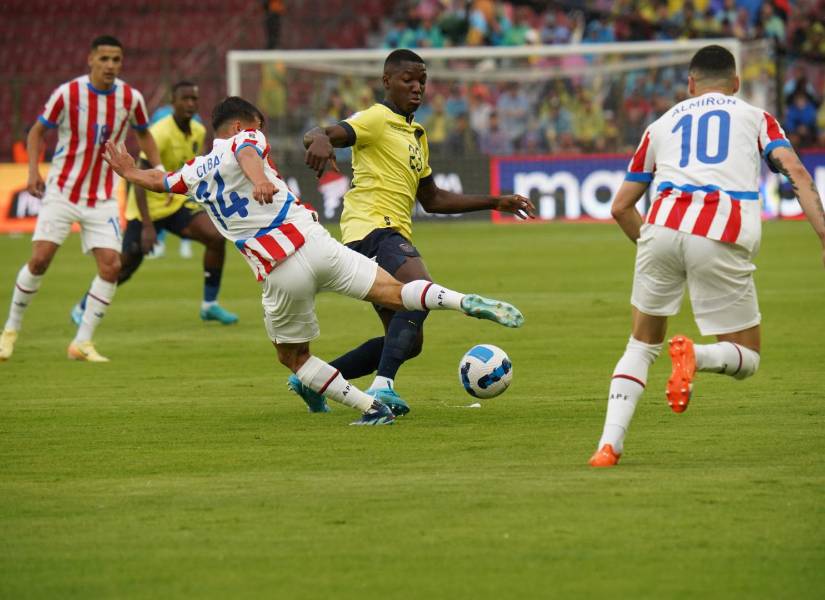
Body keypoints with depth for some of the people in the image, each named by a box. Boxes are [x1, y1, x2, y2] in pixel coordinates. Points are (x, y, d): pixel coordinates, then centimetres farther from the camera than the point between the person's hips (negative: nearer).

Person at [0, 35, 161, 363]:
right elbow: (38, 130, 1)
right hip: (62, 191, -2)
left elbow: (143, 133, 15)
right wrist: (33, 171, -12)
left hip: (102, 197, 2)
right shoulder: (67, 93, -11)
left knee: (111, 265, -11)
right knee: (40, 259, -10)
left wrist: (159, 170, 4)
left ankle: (82, 342, -2)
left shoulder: (131, 98, -4)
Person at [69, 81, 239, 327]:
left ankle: (210, 304, -2)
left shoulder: (199, 132, 0)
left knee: (216, 237, -14)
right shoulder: (160, 133, -24)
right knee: (125, 266, -2)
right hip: (148, 208, -6)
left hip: (177, 203, 6)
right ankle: (82, 308, 20)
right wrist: (147, 226, -33)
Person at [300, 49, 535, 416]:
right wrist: (321, 141, -46)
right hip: (372, 229, -10)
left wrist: (494, 203, 29)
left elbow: (432, 200, 32)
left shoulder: (416, 135, 25)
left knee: (408, 341, 10)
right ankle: (383, 386, -43)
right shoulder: (376, 120, -4)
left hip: (394, 235, 10)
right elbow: (315, 135, -21)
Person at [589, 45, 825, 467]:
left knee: (642, 344, 21)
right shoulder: (755, 117, 22)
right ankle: (695, 355, -21)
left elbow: (621, 207, 28)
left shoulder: (662, 124, 28)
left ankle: (609, 443, 4)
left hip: (663, 226, 2)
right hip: (723, 240, -2)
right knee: (746, 359, 12)